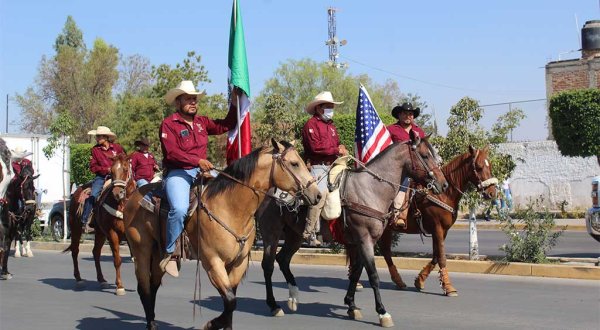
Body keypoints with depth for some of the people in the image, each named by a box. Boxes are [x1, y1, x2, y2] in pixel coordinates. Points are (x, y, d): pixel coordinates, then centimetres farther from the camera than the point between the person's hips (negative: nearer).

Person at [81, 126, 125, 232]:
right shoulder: (95, 149, 4)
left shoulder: (117, 147, 4)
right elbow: (93, 167, 1)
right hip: (101, 177, 0)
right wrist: (106, 169, -11)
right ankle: (85, 221, -14)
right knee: (93, 196, -20)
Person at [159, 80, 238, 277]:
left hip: (202, 172, 6)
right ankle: (170, 254, -17)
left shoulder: (202, 122, 17)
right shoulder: (169, 124, -2)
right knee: (179, 209, -31)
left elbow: (226, 125, 20)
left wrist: (234, 103, 10)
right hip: (177, 173, -6)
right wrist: (197, 161, -23)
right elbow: (172, 153, -14)